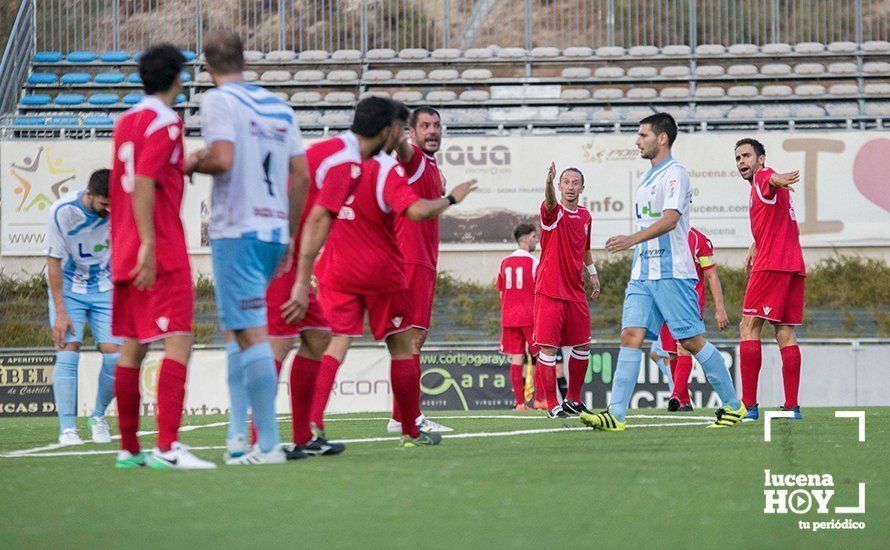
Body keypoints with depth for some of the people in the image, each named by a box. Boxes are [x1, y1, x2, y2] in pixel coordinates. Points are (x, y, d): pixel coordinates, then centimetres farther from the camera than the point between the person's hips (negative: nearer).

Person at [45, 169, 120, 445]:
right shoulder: (63, 211, -22)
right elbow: (54, 261, -15)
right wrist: (60, 312, -17)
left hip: (105, 288, 2)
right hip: (68, 288, -2)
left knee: (114, 355, -9)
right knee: (68, 351, -16)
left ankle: (98, 417, 13)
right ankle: (67, 427, -13)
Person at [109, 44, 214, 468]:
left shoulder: (125, 122, 14)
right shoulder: (164, 122, -10)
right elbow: (144, 184, -19)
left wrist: (186, 165, 36)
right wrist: (148, 246, -23)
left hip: (125, 252, 9)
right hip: (162, 252, -9)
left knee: (132, 347, 11)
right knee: (178, 342, -12)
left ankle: (128, 449, 15)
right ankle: (167, 446, -23)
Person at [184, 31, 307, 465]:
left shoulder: (218, 101, -5)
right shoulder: (277, 106, 15)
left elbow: (222, 158, -20)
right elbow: (301, 173, 14)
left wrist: (191, 164, 1)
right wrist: (290, 236, 21)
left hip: (237, 231, -7)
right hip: (274, 230, 7)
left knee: (251, 335, -9)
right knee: (236, 331, 18)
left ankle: (268, 444, -12)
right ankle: (238, 436, 14)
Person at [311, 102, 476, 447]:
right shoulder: (387, 169, -14)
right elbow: (416, 211, -28)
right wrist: (450, 199, -13)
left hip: (335, 272, 4)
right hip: (380, 272, -4)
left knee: (336, 344, -2)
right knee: (402, 348, 11)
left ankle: (313, 420, -24)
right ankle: (411, 431, 17)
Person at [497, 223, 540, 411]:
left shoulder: (504, 263, 10)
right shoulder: (533, 262, -7)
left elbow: (501, 294, 15)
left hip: (509, 318, 5)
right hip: (530, 317, -5)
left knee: (515, 358, 2)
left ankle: (519, 402, -1)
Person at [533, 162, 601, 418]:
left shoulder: (585, 216, 12)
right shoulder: (553, 212, -7)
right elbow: (550, 202, -33)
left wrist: (592, 273, 28)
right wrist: (549, 181, -54)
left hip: (575, 293, 6)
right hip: (550, 292, -6)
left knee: (582, 346, 10)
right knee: (548, 347, -9)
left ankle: (574, 399, 23)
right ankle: (552, 404, -4)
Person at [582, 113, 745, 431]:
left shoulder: (674, 174, -8)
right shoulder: (647, 178, 19)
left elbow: (670, 220, -23)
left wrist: (632, 240, -34)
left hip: (672, 272, -8)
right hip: (643, 273, 8)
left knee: (692, 340, -5)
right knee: (631, 336, -6)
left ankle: (734, 405, 7)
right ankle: (616, 414, -13)